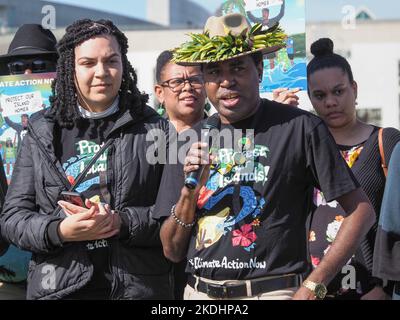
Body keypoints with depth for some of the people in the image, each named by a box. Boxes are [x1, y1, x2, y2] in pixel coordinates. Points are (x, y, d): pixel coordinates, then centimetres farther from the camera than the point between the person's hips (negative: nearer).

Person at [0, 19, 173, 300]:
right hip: (58, 287, 1)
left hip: (139, 287, 0)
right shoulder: (43, 133, 6)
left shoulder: (155, 129, 2)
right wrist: (59, 231, -14)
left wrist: (122, 222, -17)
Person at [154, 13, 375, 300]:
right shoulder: (188, 141, 5)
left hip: (273, 290, -4)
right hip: (199, 292, 4)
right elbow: (173, 252, 6)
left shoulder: (300, 127, -7)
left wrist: (313, 287, -10)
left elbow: (361, 211, -5)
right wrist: (190, 191, -10)